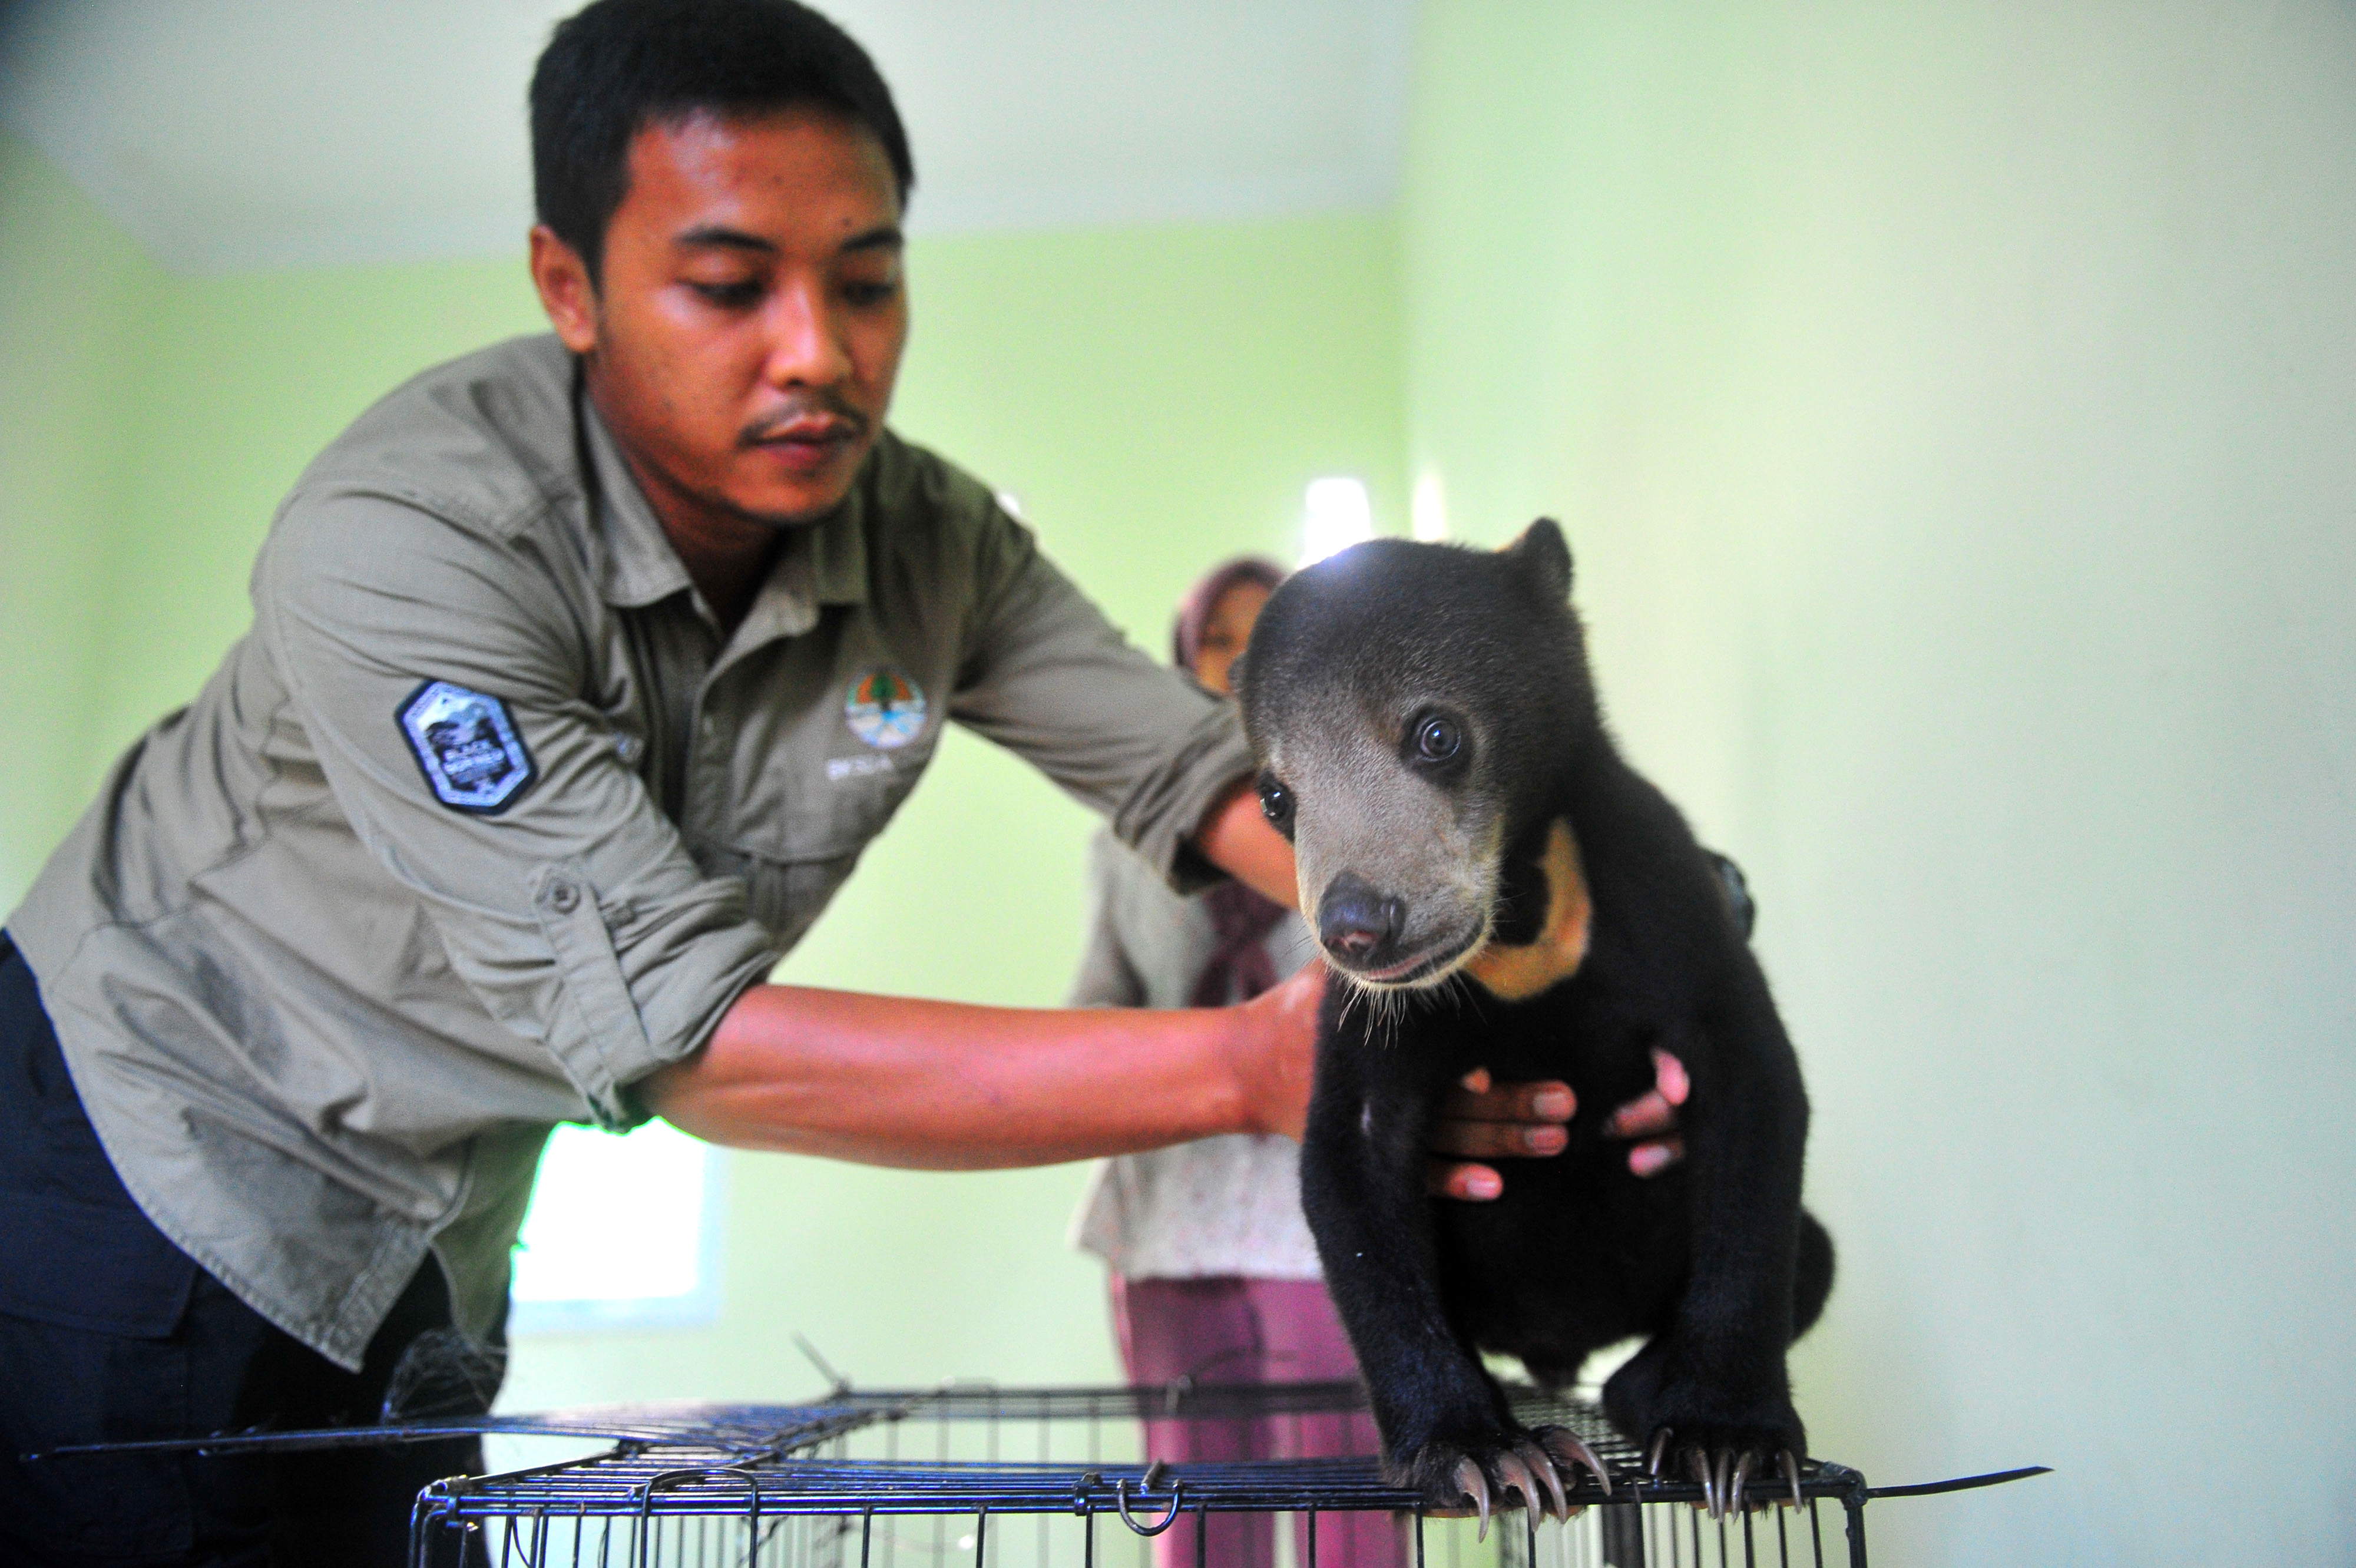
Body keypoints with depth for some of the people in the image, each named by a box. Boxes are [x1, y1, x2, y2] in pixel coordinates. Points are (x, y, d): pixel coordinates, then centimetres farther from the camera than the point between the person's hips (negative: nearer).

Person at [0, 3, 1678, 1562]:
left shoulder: (932, 542, -15)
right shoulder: (403, 540, -33)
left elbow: (1204, 769, -13)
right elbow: (679, 1038, -37)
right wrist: (1253, 1067, -41)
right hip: (166, 1124, -4)